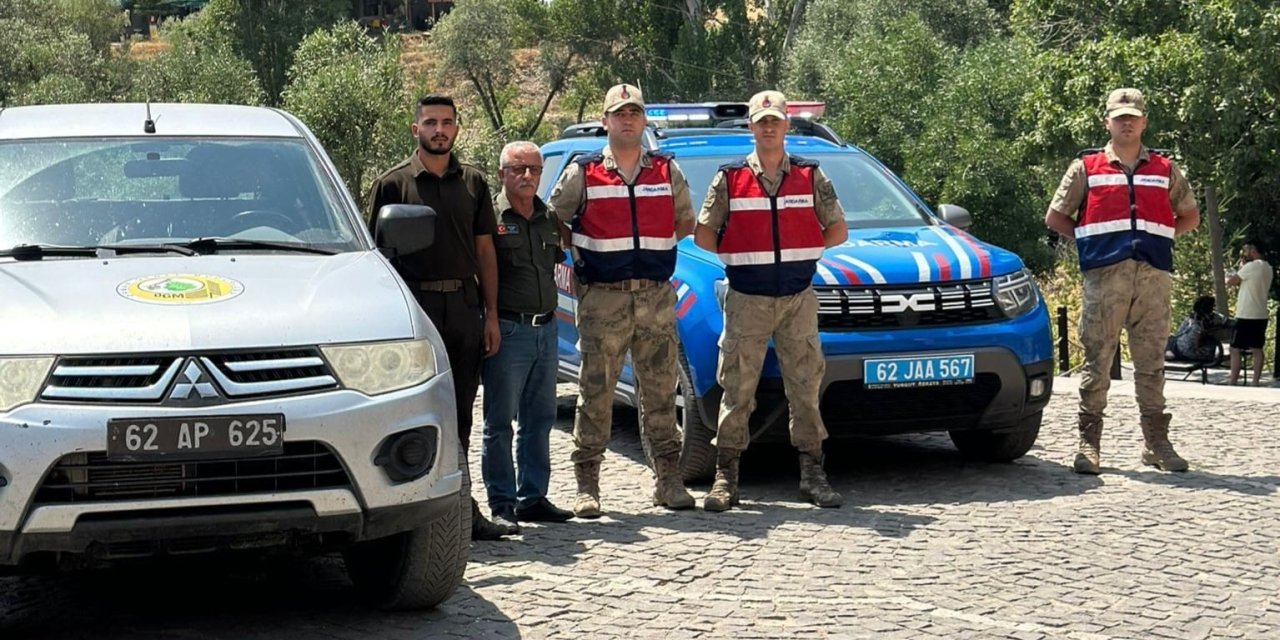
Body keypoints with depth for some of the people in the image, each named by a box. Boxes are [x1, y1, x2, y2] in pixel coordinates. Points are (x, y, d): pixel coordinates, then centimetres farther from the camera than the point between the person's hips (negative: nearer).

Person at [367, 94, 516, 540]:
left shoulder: (473, 183, 13)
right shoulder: (393, 184, 1)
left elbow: (484, 250, 14)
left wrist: (491, 316, 8)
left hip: (464, 306, 4)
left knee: (459, 415, 8)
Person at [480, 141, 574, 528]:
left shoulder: (549, 220, 14)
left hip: (546, 330, 7)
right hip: (508, 331, -7)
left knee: (540, 420, 11)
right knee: (500, 423, -2)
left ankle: (533, 498, 19)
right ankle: (501, 504, 3)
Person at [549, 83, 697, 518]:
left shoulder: (668, 172, 11)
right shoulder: (582, 174, 4)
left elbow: (686, 223, 20)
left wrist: (654, 248, 10)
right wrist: (575, 257, 3)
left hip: (657, 297, 2)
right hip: (602, 299, -2)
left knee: (660, 391, 5)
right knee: (595, 391, -2)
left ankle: (668, 480, 12)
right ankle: (587, 485, 3)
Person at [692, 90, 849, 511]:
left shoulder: (811, 177, 8)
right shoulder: (729, 180, 4)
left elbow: (838, 230, 11)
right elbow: (703, 234, 6)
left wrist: (803, 251, 5)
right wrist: (739, 255, 2)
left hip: (798, 298, 1)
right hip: (746, 300, -1)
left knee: (805, 385, 3)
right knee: (737, 387, -1)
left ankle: (812, 473, 9)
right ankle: (725, 476, 3)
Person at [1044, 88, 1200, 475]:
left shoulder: (1165, 170, 16)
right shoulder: (1086, 168, 11)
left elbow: (1190, 217, 22)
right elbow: (1055, 218, 13)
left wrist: (1156, 237, 8)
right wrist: (1089, 239, 3)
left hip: (1153, 275, 2)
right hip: (1105, 275, -2)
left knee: (1151, 362, 4)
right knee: (1097, 360, -3)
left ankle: (1156, 442, 10)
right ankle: (1089, 443, 0)